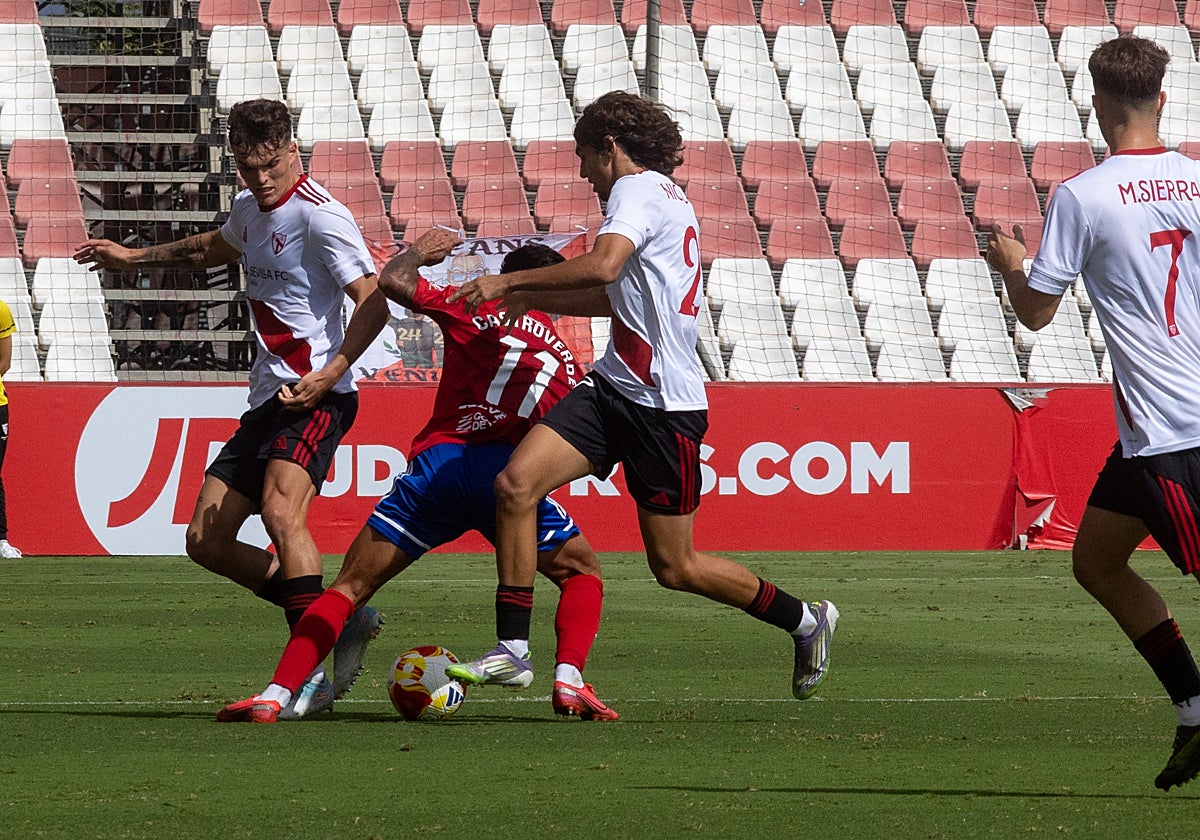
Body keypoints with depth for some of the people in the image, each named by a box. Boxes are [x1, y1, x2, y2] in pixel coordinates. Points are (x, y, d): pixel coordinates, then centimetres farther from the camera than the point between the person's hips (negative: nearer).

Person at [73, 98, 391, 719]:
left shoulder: (320, 217, -12)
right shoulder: (249, 209, 15)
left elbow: (373, 303, -19)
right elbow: (213, 249, 40)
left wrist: (328, 375, -30)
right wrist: (133, 257, 47)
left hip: (314, 397, -10)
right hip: (267, 400, 10)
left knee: (280, 509, -32)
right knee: (207, 540, 5)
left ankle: (311, 671, -33)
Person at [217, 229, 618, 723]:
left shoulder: (475, 310, 15)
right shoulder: (565, 359, 23)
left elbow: (392, 281, 10)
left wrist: (418, 251, 30)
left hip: (438, 462, 0)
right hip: (509, 473, 0)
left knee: (351, 586, 7)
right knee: (583, 574, 22)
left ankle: (275, 695, -7)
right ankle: (568, 681, -4)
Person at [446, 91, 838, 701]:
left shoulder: (638, 190, -10)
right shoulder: (665, 197, 20)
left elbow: (603, 265, -31)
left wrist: (509, 280, -23)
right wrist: (524, 299, 36)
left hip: (664, 405, -9)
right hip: (613, 386, 9)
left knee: (674, 568, 1)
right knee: (515, 483, -11)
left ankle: (805, 621, 21)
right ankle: (512, 649, -10)